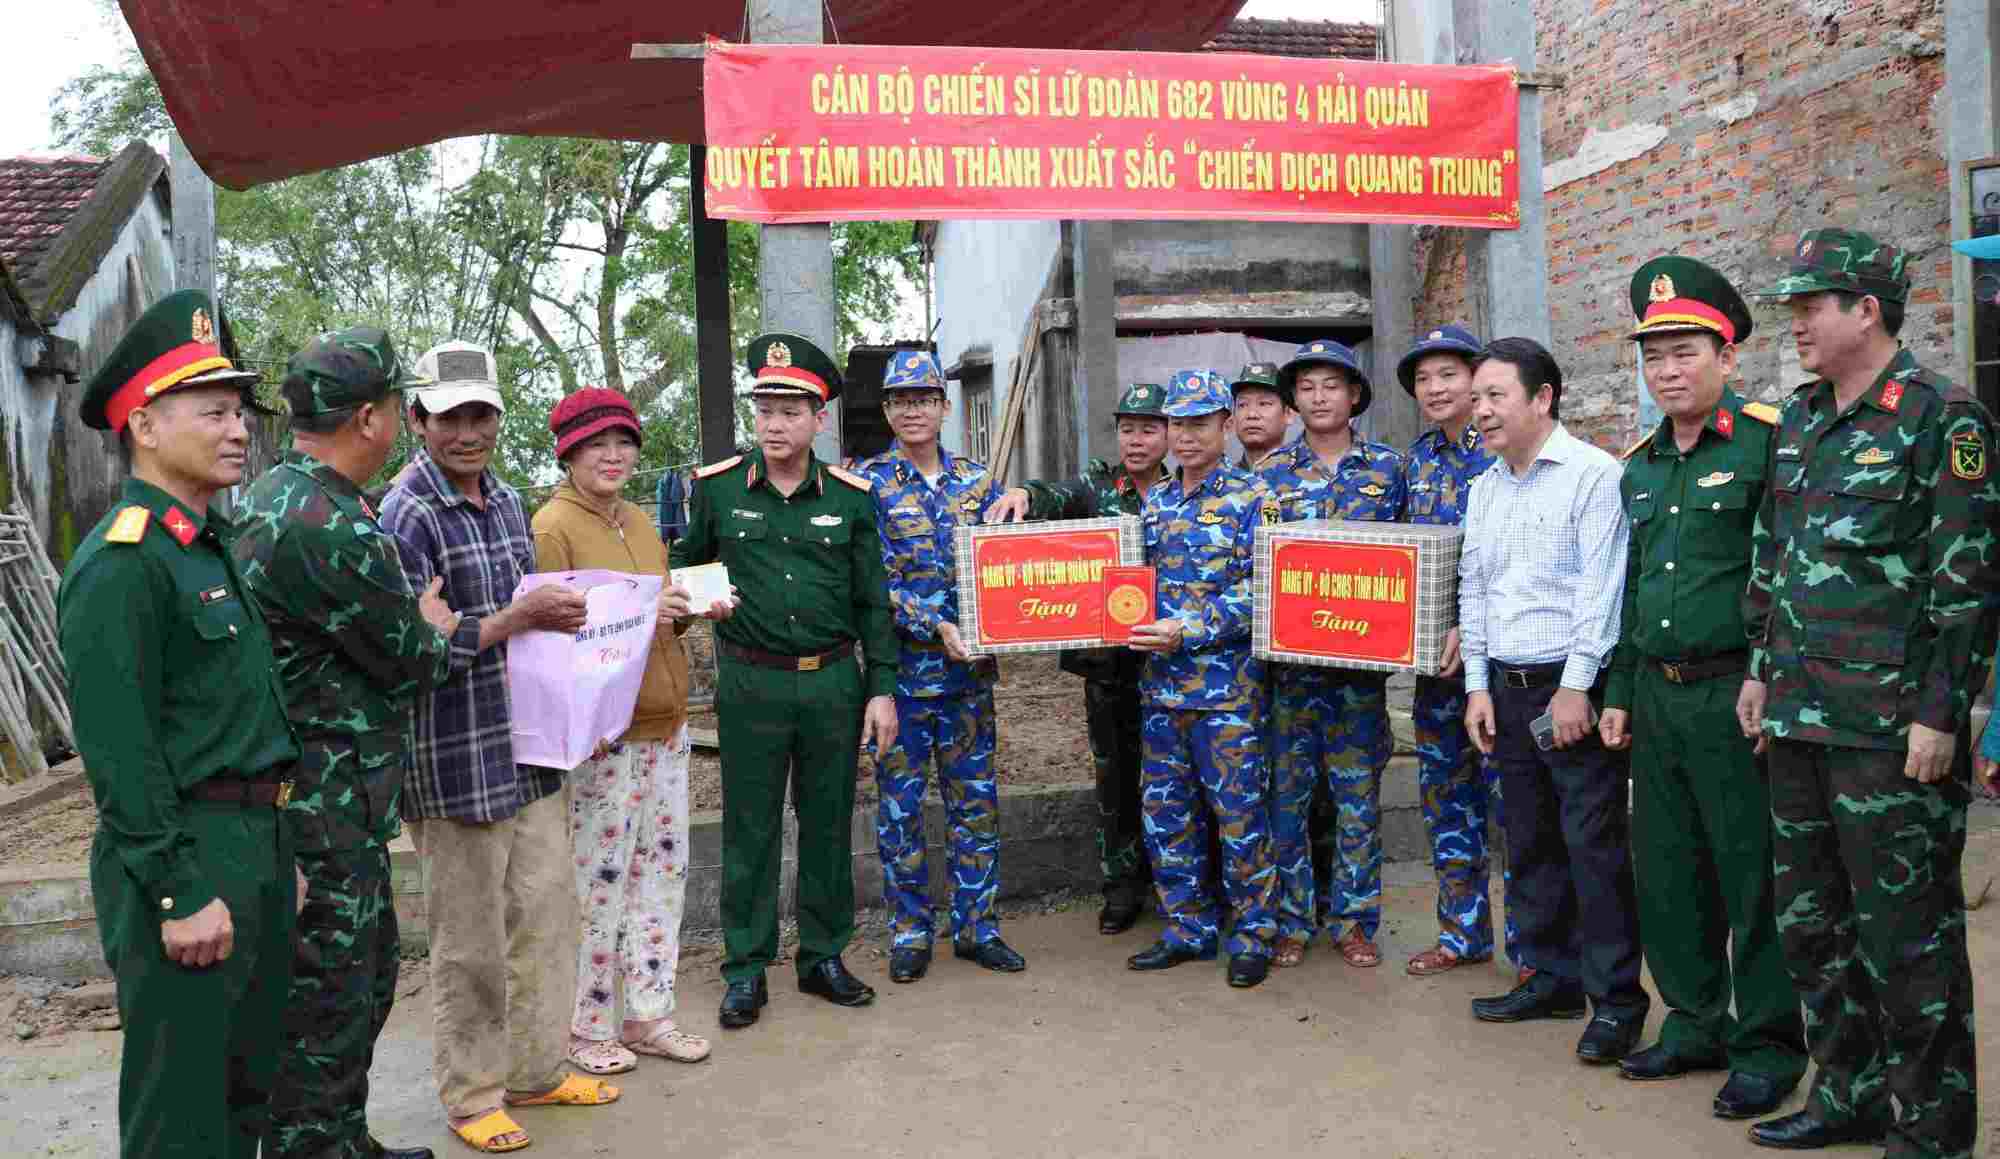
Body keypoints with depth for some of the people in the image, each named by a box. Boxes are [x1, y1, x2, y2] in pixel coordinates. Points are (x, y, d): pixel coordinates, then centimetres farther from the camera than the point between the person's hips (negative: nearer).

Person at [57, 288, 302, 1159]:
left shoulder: (218, 547, 14)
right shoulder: (120, 564, -16)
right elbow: (118, 749, -20)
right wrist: (180, 894, -20)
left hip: (259, 849, 9)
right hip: (184, 860, -9)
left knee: (248, 1087, 19)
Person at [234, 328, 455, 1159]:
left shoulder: (271, 496, 9)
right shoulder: (328, 527, -24)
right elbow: (415, 664, -13)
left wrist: (413, 622, 4)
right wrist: (434, 627, 7)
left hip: (330, 799, 11)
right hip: (329, 803, -11)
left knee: (371, 966, 21)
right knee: (329, 1000, 2)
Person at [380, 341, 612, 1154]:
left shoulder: (507, 501, 11)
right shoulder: (405, 517, -13)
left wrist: (558, 616, 3)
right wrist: (516, 619, -21)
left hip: (533, 749, 7)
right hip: (458, 764, -7)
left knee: (546, 916, 14)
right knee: (470, 941, 6)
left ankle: (536, 1070, 30)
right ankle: (470, 1094, 23)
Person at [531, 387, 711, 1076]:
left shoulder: (638, 521, 15)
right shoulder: (552, 528, -9)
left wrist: (693, 608, 2)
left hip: (664, 723, 8)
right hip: (602, 732, -8)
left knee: (663, 870, 12)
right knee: (600, 881, 0)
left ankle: (646, 1015, 25)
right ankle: (588, 1026, 17)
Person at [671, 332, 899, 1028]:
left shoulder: (851, 497, 2)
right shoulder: (716, 489, 0)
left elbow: (872, 601, 5)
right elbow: (682, 571, 15)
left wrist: (881, 688, 1)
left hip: (834, 683, 1)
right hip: (751, 684, -1)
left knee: (828, 824, 11)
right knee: (749, 829, 6)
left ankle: (823, 957, 26)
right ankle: (745, 970, 18)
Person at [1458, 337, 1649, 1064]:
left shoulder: (1594, 473, -9)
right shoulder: (1484, 488, 14)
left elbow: (1600, 589, -14)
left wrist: (1576, 687, -17)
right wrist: (1479, 686, 10)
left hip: (1572, 685, -7)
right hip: (1507, 689, 8)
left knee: (1594, 843, -4)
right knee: (1530, 840, 14)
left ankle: (1616, 998, 7)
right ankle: (1552, 977, 26)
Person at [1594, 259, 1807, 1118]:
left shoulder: (1767, 443, -9)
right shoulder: (1641, 465, 14)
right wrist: (1618, 692, 17)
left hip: (1735, 693, -7)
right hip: (1657, 696, 7)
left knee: (1753, 874, 2)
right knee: (1667, 870, 14)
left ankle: (1769, 1046, 16)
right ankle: (1695, 1024, 29)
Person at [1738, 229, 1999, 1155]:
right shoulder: (1797, 421, 13)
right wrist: (1761, 668, 17)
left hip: (1892, 730, -8)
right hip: (1800, 721, 8)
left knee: (1906, 936, 1)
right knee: (1811, 921, 15)